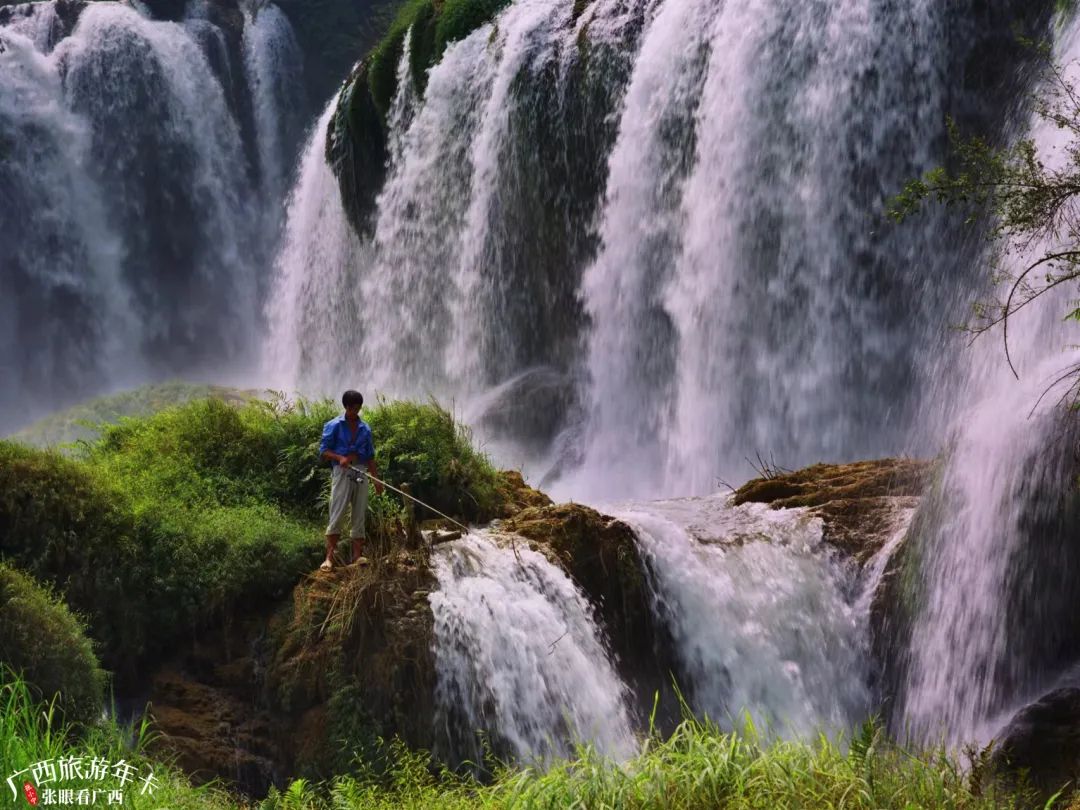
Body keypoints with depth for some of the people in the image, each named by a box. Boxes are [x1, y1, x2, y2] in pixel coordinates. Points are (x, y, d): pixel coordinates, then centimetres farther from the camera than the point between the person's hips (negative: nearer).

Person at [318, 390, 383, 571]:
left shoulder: (365, 429, 14)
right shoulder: (334, 426, 1)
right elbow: (323, 451, -3)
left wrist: (376, 479, 13)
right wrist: (340, 458, -20)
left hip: (361, 473, 5)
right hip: (342, 473, -5)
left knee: (359, 516, 2)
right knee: (337, 515, -11)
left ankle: (357, 556, 3)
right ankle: (329, 557, -12)